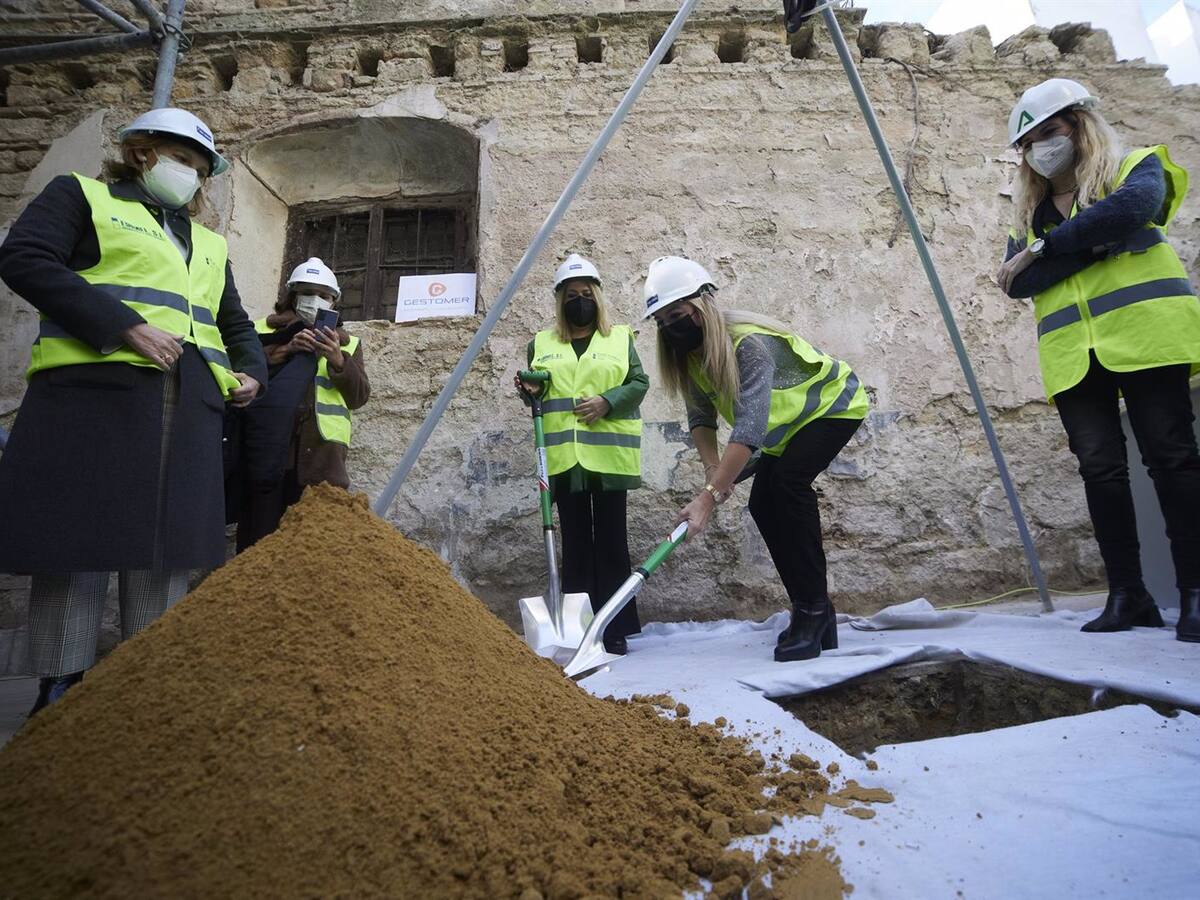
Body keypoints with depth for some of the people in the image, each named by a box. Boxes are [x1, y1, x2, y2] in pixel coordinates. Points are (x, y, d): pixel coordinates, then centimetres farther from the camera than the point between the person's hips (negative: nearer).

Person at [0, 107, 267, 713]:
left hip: (187, 408, 5)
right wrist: (123, 326, -15)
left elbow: (235, 324, 34)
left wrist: (251, 371, 13)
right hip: (93, 389, -5)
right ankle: (60, 687, 8)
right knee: (79, 538, -3)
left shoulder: (209, 243, 29)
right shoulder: (81, 196, 13)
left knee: (164, 545, 4)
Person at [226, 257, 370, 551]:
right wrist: (286, 351, -9)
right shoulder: (264, 330, 18)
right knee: (261, 531, 0)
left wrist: (338, 361, -7)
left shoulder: (346, 343, 21)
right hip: (268, 450, 0)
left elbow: (359, 397, 10)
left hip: (321, 455, 0)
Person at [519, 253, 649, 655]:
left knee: (611, 542, 2)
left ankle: (615, 630, 9)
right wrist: (530, 392, -4)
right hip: (564, 459, 2)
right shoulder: (541, 345, 16)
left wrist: (608, 402, -13)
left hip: (609, 456, -2)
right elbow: (537, 393, 18)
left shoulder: (620, 338, 10)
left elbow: (639, 383, 3)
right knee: (575, 544, 6)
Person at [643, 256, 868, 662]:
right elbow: (701, 417, -4)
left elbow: (750, 427, -46)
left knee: (788, 481, -30)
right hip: (786, 425, 8)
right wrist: (713, 468, -21)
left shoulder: (749, 342, -37)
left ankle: (813, 610, -19)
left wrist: (709, 496, -51)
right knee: (763, 503, -4)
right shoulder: (689, 354, -11)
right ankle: (814, 614, 7)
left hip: (832, 404, -8)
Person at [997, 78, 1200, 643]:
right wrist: (1096, 238, -7)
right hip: (1073, 356, 4)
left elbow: (1133, 208, -15)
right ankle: (1127, 594, 4)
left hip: (1145, 335, -3)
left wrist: (1042, 248, -11)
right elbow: (1017, 283, 2)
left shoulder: (1136, 167, 11)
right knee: (1100, 468, -2)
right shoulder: (1029, 211, 21)